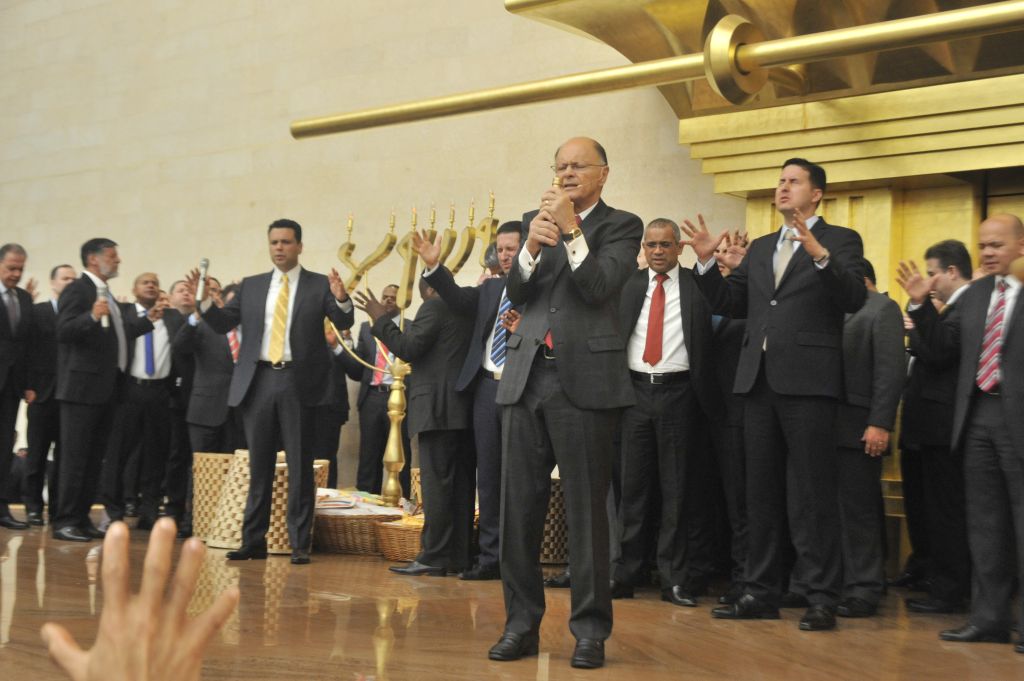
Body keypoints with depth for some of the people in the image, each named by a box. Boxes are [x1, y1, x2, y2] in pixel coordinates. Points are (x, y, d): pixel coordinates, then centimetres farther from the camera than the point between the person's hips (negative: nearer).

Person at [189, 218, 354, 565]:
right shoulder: (251, 286, 13)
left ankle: (299, 544, 5)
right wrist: (204, 301, -7)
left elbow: (344, 323, -7)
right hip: (258, 381, 3)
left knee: (300, 465, 0)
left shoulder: (319, 285, 3)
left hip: (298, 383, -3)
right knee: (259, 465, 8)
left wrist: (342, 300, -27)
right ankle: (253, 541, 14)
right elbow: (223, 324, 9)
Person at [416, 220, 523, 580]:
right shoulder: (490, 288, 17)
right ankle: (490, 557, 15)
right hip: (487, 387, 6)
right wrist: (433, 267, -10)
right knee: (488, 475, 8)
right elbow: (459, 298, 2)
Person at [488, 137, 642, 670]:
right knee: (519, 505, 5)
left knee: (586, 507, -1)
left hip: (585, 379, -4)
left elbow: (600, 286, -10)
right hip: (527, 376, 4)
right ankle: (522, 621, 15)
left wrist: (570, 230, -14)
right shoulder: (535, 219, 16)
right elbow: (517, 294, 5)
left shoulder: (621, 225, 5)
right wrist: (532, 247, -12)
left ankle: (590, 629, 8)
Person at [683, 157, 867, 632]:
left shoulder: (840, 241, 1)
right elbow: (731, 304, 13)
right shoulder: (761, 248, 19)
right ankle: (762, 593, 19)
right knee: (762, 494, 11)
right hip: (759, 379, 7)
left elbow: (854, 299, -15)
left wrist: (819, 253, -27)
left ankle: (822, 598, 3)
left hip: (808, 380, -6)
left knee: (812, 495, -3)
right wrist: (706, 261, 1)